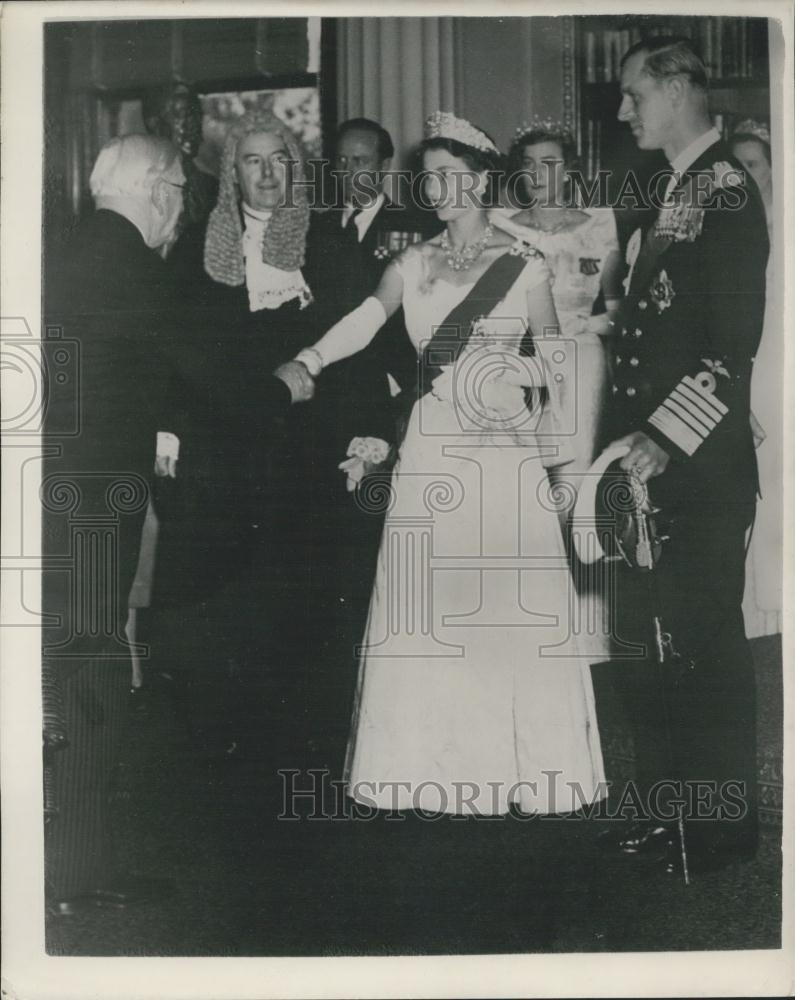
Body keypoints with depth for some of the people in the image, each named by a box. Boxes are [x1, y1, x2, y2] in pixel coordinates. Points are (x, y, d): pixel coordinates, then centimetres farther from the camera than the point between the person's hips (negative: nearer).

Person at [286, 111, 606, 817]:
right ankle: (436, 763, 17)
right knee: (427, 609, 4)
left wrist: (557, 458, -1)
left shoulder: (526, 266, 2)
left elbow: (554, 365, 4)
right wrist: (310, 359, -16)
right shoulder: (413, 263, 9)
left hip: (504, 453, -2)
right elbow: (367, 318, -2)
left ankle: (519, 764, 17)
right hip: (430, 450, 2)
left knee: (508, 606, 1)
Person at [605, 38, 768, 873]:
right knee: (645, 640, 13)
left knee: (706, 645, 2)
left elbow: (735, 342, -19)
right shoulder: (669, 193, 16)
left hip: (702, 467, -9)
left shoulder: (725, 194, -11)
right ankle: (666, 805, 29)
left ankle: (723, 825, 20)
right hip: (648, 460, 9)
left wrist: (666, 439, -22)